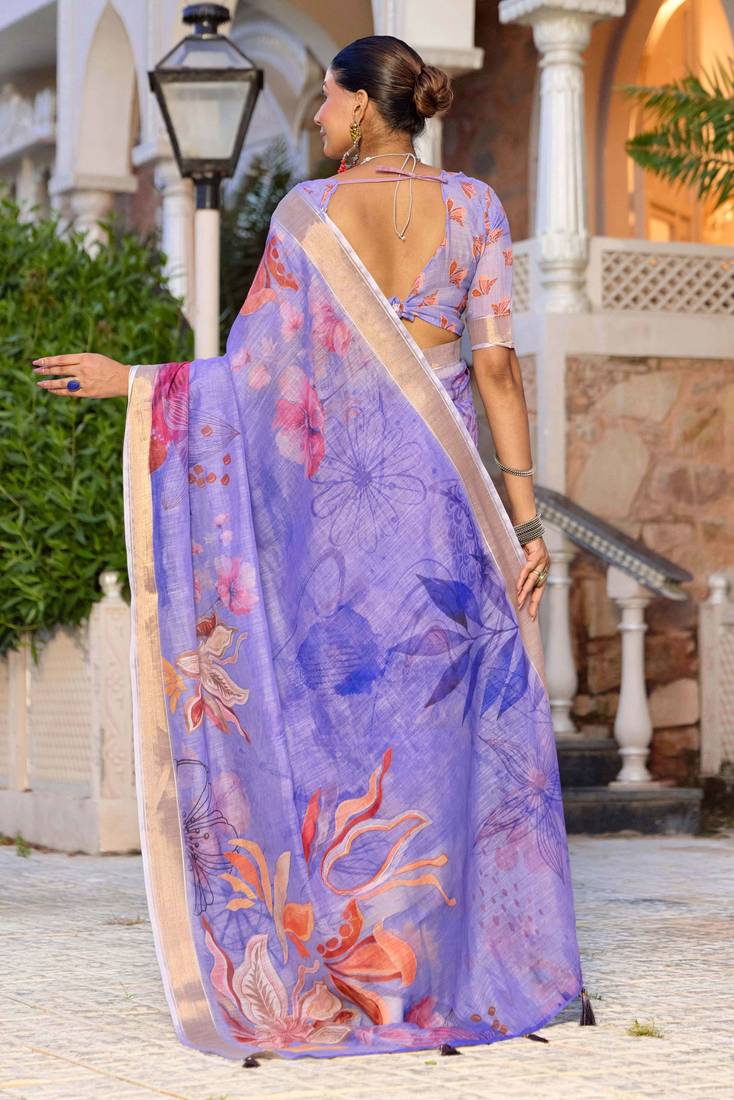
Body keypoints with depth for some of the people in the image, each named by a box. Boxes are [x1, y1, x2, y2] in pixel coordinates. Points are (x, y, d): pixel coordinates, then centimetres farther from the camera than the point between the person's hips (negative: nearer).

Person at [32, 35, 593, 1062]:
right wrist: (525, 515, -3)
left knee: (342, 718, 6)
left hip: (337, 491, -2)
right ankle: (455, 965, 11)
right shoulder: (472, 206, 0)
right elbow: (497, 365, -4)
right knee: (450, 720, 8)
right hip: (443, 491, 2)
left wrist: (131, 381, 0)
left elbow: (260, 372, -9)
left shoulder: (310, 212, -6)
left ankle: (351, 969, 9)